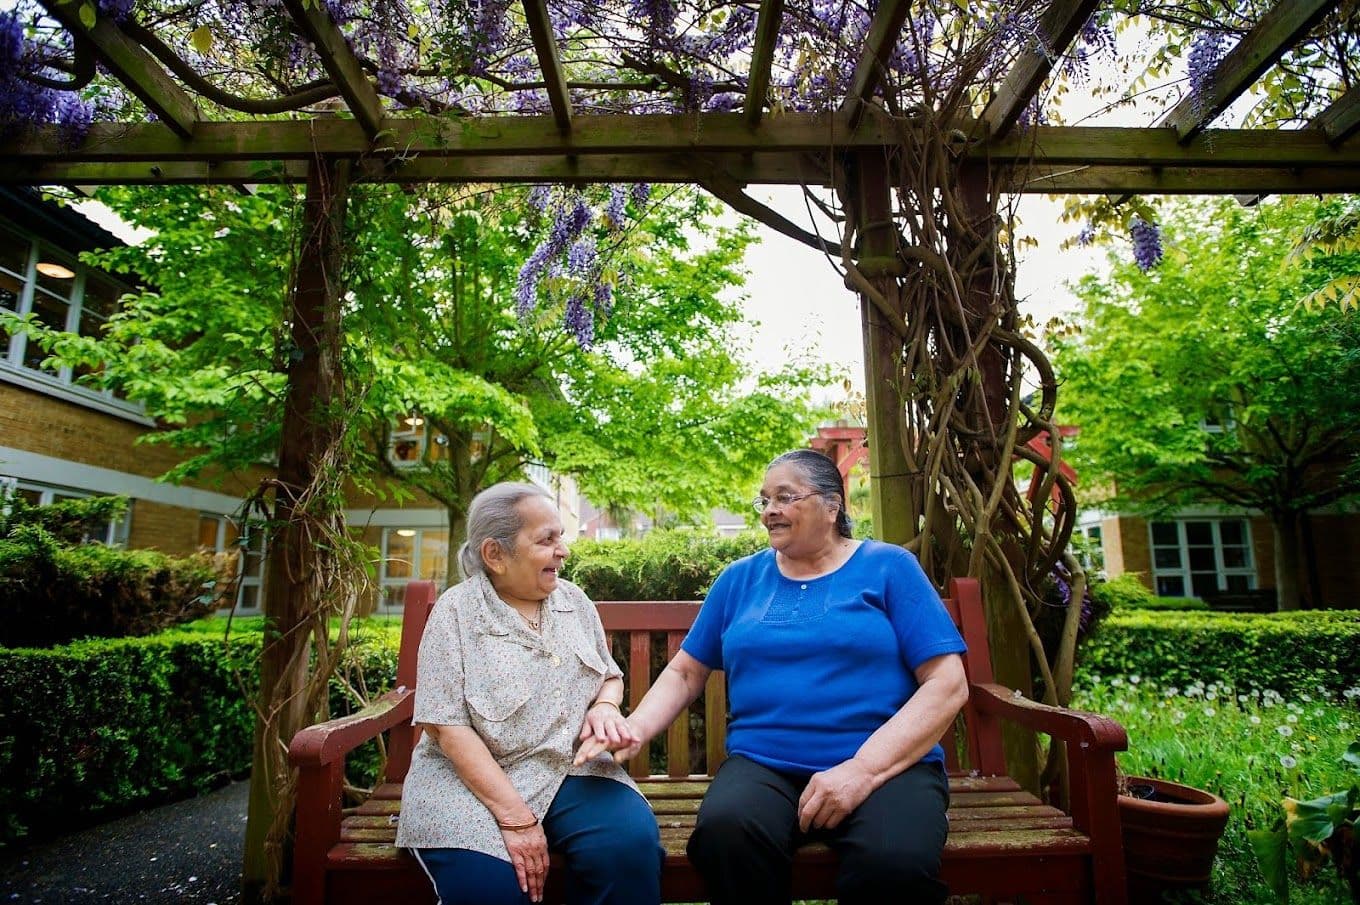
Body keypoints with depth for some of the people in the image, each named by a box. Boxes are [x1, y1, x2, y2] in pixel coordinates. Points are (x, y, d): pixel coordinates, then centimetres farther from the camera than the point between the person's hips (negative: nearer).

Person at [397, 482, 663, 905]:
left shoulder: (574, 601, 7)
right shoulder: (455, 612, -7)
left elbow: (610, 676, 18)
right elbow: (448, 727, -13)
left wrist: (604, 707, -7)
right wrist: (515, 816, -21)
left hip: (573, 771, 4)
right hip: (475, 778, -3)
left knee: (632, 843, -24)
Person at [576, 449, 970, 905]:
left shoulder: (888, 567, 3)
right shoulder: (741, 577, 13)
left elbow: (947, 684, -4)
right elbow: (685, 671, 16)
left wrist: (863, 768, -15)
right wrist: (635, 729, -4)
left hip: (890, 764, -2)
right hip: (763, 765, 2)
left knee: (895, 863, -34)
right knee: (723, 832, -30)